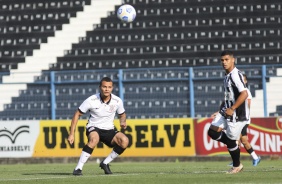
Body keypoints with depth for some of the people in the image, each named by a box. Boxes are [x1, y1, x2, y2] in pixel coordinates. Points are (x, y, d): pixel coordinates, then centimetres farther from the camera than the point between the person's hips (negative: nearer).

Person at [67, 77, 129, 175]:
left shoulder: (117, 101, -7)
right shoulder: (91, 100, -15)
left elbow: (122, 114, 14)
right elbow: (77, 114, -6)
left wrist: (123, 122, -11)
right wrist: (72, 134, -10)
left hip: (109, 130, 3)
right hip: (94, 128, -3)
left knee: (124, 141, -25)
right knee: (94, 139, -39)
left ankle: (105, 163, -4)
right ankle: (78, 168, -33)